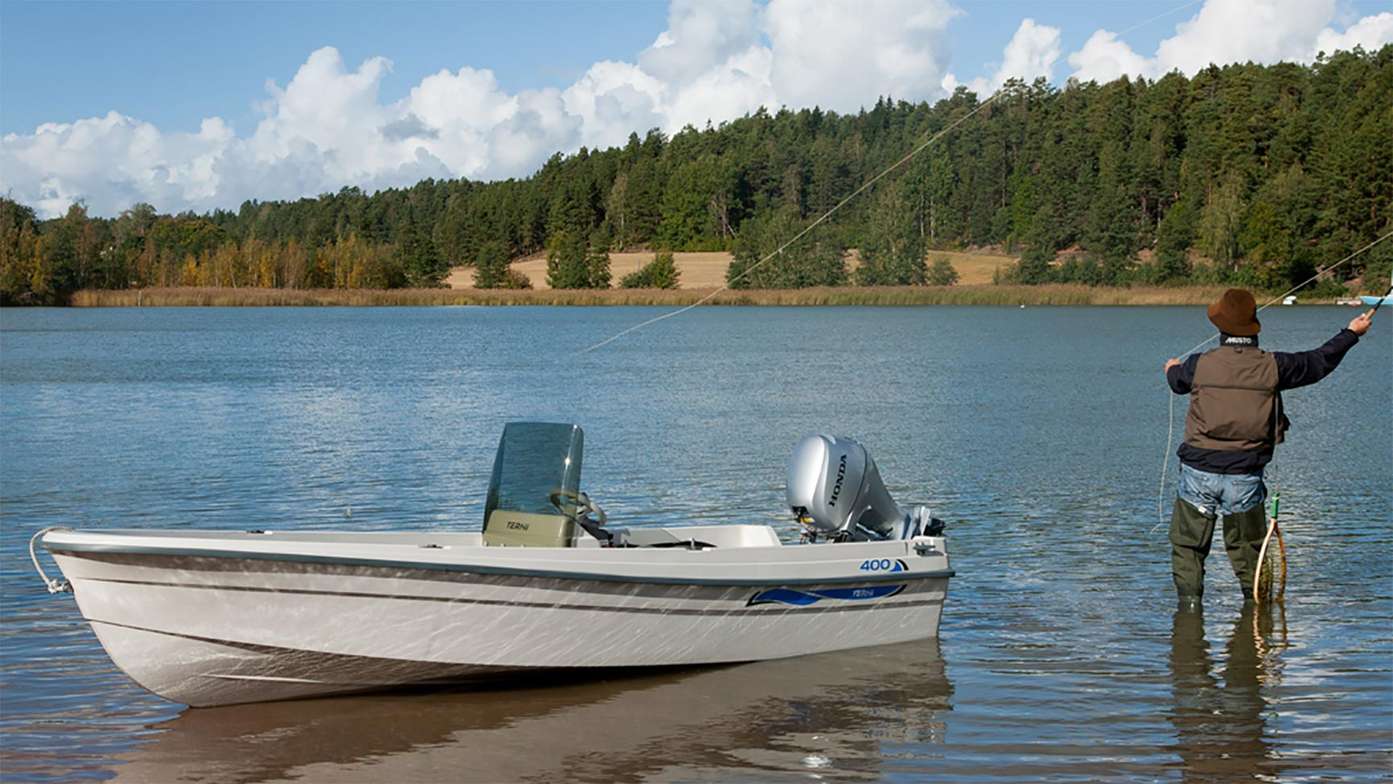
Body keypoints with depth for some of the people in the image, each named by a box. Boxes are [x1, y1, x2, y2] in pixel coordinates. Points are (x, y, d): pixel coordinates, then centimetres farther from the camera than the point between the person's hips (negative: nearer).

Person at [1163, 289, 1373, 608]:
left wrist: (1172, 368, 47)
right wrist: (1352, 332, 29)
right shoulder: (1272, 366, -5)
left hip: (1198, 473, -1)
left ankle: (1189, 603, 3)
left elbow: (1177, 381, 20)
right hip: (1244, 478, 1)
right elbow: (1320, 362, 11)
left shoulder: (1200, 364, -5)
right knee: (1248, 547, 15)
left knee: (1188, 546, 9)